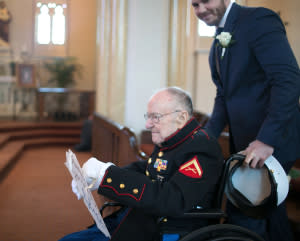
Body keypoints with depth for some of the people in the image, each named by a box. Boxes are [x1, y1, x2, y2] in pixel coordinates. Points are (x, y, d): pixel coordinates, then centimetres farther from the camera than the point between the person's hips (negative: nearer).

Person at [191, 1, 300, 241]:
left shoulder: (259, 20, -12)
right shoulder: (218, 42, 14)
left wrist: (267, 139, -27)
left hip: (272, 140, -8)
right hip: (245, 140, 9)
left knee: (243, 214, -6)